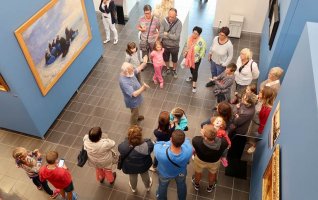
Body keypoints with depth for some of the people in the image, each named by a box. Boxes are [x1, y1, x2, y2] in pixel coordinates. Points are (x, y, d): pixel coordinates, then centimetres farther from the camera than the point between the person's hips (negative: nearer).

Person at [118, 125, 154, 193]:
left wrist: (128, 140, -8)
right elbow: (152, 146, -18)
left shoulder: (124, 147, -41)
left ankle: (133, 188, 68)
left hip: (130, 167, 0)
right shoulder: (147, 144, -42)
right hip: (144, 166, 0)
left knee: (133, 178, 36)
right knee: (145, 176, 36)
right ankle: (148, 187, 68)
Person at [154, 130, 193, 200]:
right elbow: (187, 140, -18)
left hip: (165, 174, -1)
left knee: (162, 187, 33)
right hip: (181, 172, 1)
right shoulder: (188, 150, -43)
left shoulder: (161, 153, -48)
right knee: (181, 185, 36)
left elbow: (157, 144, -23)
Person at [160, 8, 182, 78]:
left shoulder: (179, 23, -23)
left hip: (174, 46, -2)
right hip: (165, 45, 2)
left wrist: (167, 34, -20)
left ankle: (174, 70, 48)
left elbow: (176, 37, -28)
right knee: (166, 58, 24)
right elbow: (160, 34, -21)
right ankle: (167, 69, 51)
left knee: (174, 60, 21)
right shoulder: (164, 21, -17)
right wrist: (172, 36, -25)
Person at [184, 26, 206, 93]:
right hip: (189, 57, 6)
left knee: (195, 70, 6)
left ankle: (194, 84, 22)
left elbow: (202, 51, -20)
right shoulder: (190, 37, -11)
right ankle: (193, 77, 56)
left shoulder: (201, 41, -29)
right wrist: (185, 52, 2)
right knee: (191, 68, 27)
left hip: (196, 59, -6)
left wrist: (198, 58, -17)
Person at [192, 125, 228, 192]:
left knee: (198, 172, 33)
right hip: (215, 161, 1)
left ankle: (196, 185, 63)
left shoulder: (197, 141, -44)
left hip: (200, 160, -1)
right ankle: (210, 187, 63)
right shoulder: (223, 142, -39)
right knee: (212, 173, 35)